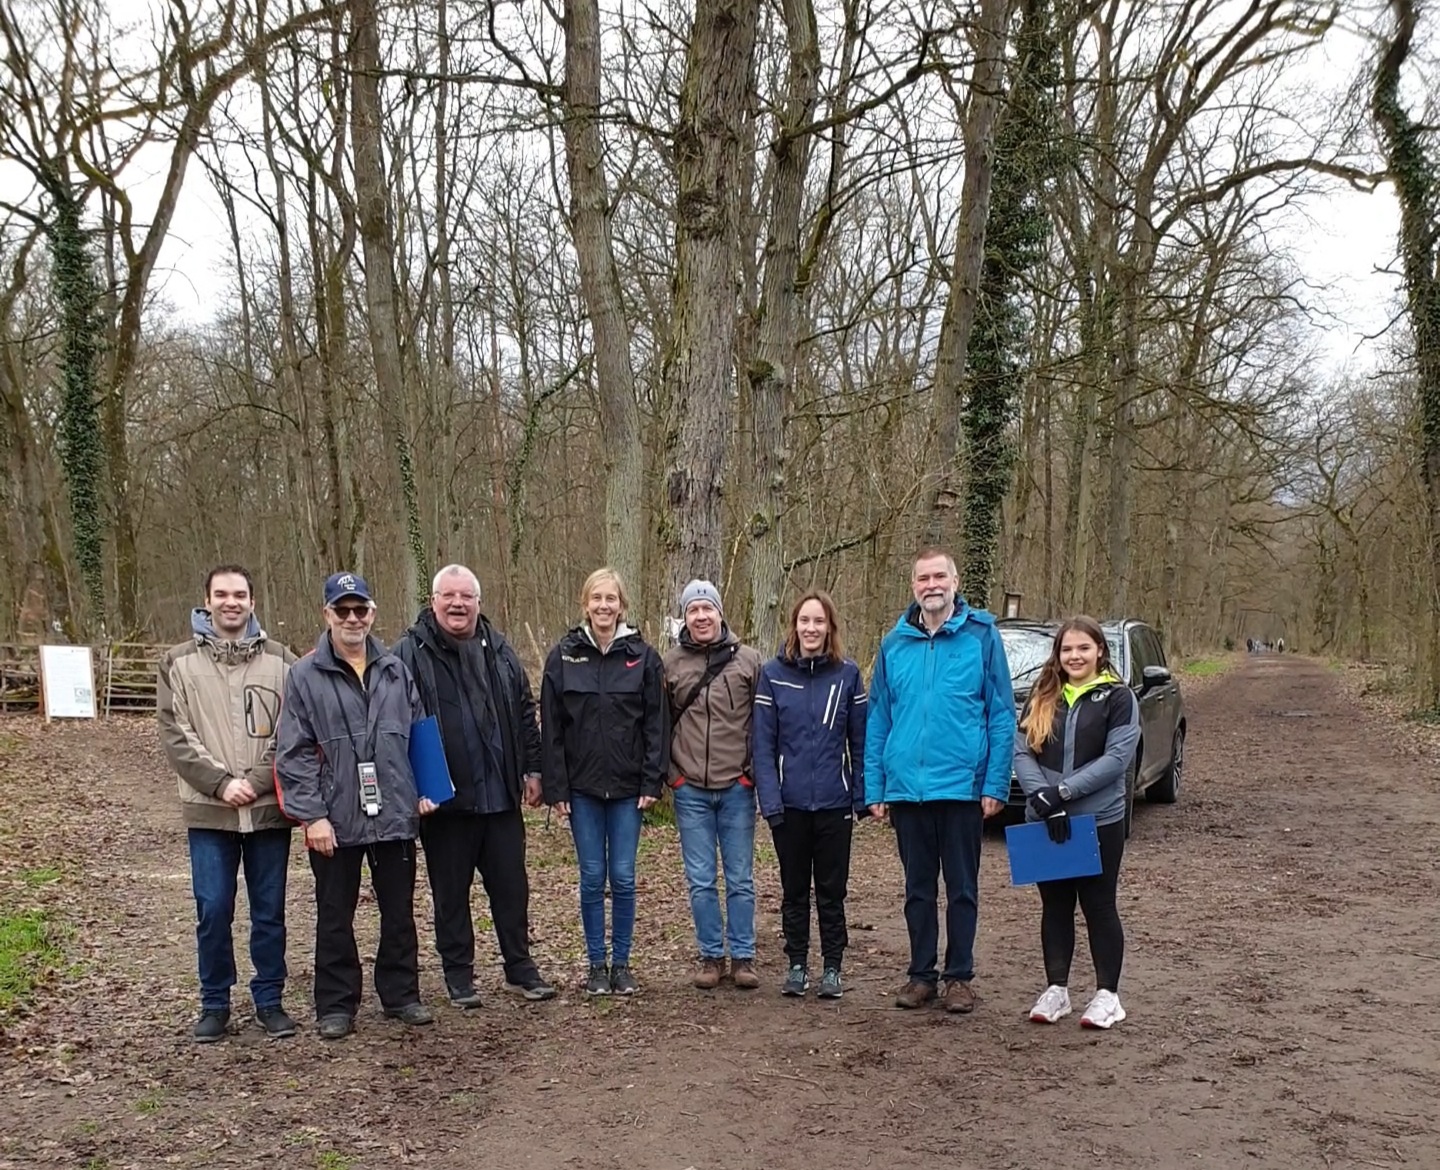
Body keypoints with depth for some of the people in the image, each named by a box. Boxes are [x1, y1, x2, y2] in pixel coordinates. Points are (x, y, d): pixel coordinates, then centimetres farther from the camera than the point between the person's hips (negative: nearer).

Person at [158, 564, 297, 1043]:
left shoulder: (280, 661, 3)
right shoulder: (179, 662, 4)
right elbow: (175, 735, -3)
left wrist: (256, 782, -12)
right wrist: (222, 783, -13)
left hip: (269, 807, 0)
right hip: (208, 810, 0)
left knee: (269, 910, 8)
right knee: (212, 910, 3)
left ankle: (269, 1001, 20)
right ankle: (214, 1004, 17)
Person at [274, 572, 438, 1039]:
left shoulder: (396, 671, 7)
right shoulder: (305, 676, -5)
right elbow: (294, 752, -7)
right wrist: (312, 815, -12)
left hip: (395, 815, 3)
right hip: (335, 821, -3)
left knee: (399, 912, 13)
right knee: (335, 917, 9)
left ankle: (401, 994, 26)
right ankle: (336, 1006, 20)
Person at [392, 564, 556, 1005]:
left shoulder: (498, 651, 9)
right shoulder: (410, 653, -5)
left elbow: (525, 715, 15)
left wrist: (532, 770, 11)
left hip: (501, 795, 4)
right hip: (444, 799, -4)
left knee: (511, 886, 11)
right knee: (451, 891, 9)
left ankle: (520, 968, 23)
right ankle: (458, 976, 21)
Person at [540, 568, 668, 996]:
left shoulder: (642, 656, -1)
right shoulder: (564, 656, -1)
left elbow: (656, 723, -1)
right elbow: (551, 727, -1)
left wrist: (652, 782, -6)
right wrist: (556, 787, -5)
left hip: (627, 787, 0)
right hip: (582, 787, 0)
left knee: (623, 878, 5)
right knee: (592, 878, 6)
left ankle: (621, 964, 17)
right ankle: (596, 965, 18)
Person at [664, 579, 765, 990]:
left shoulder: (748, 660, 0)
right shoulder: (670, 663, 3)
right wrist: (669, 773, 4)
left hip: (737, 787, -1)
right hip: (690, 790, 1)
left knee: (740, 879, 6)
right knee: (700, 881, 6)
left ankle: (743, 957, 16)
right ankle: (711, 956, 18)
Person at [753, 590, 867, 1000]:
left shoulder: (847, 674, -1)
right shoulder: (773, 674, -2)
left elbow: (860, 741, 2)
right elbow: (763, 743, -3)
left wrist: (861, 797, -3)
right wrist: (770, 800, -10)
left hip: (834, 802, 0)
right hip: (789, 803, 0)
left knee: (832, 890, 9)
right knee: (794, 889, 12)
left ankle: (832, 968, 20)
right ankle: (797, 965, 23)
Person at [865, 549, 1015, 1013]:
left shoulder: (981, 636, -3)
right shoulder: (894, 644, 6)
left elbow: (1002, 715, -5)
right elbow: (878, 720, 7)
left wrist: (996, 783, -10)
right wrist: (874, 788, 3)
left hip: (962, 785, -3)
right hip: (906, 788, 3)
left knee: (962, 887, 9)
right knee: (918, 888, 13)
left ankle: (959, 976, 20)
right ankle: (921, 974, 24)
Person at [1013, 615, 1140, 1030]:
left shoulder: (1118, 697, -3)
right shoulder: (1041, 697, 9)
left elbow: (1117, 758, -13)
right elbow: (1021, 752, 0)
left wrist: (1063, 791, -19)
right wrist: (1043, 798, -16)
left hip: (1100, 822, -4)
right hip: (1044, 822, 4)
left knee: (1099, 905, 5)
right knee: (1055, 906, 12)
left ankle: (1108, 994, 14)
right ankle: (1056, 989, 21)